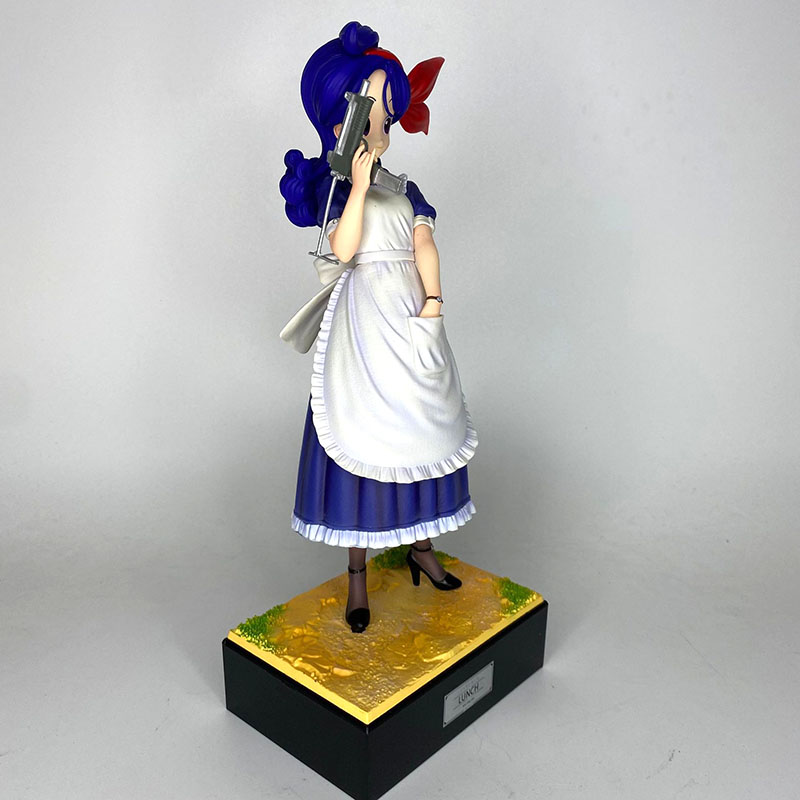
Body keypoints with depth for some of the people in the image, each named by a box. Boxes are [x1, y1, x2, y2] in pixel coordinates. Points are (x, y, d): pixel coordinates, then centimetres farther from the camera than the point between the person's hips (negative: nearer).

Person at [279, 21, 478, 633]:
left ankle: (423, 546, 29)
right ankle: (357, 575, 11)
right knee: (362, 433, -1)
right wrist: (360, 184, -20)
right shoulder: (336, 188, -1)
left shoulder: (405, 189, 13)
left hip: (413, 318, 5)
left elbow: (426, 245, 2)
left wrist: (433, 301, -12)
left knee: (421, 428, 10)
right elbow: (343, 249, -18)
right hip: (364, 324, -4)